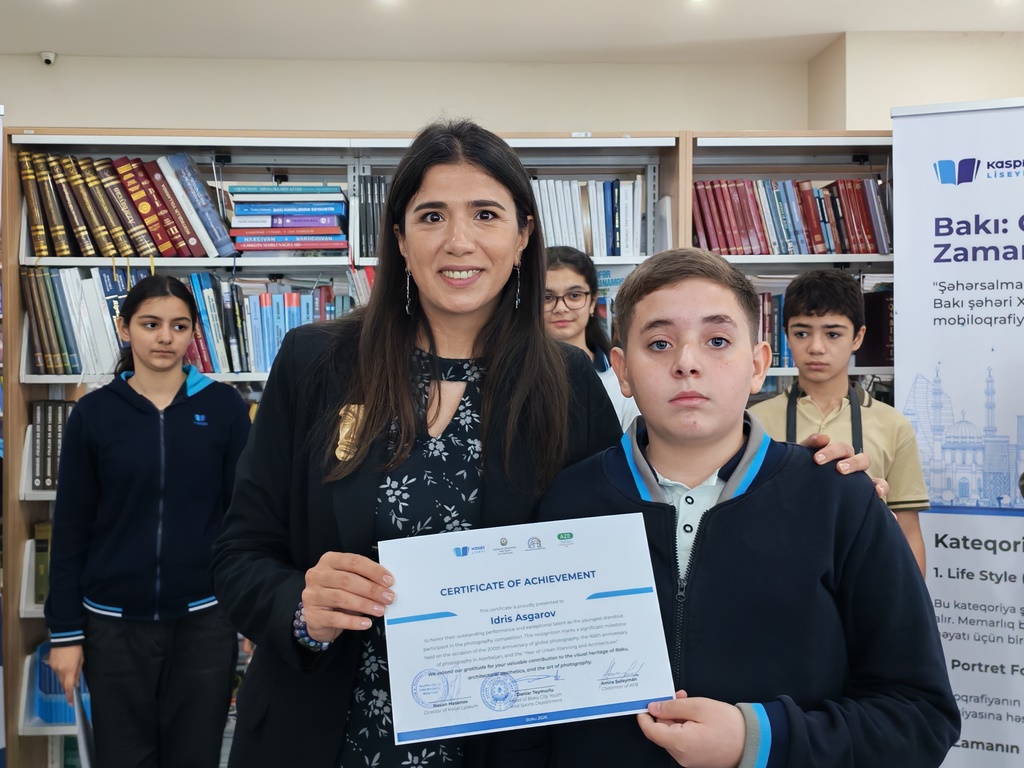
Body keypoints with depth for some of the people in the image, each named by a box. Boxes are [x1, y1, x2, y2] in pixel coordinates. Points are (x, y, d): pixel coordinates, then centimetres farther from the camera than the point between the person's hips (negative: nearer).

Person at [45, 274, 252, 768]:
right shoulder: (93, 413, 0)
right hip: (114, 623, 1)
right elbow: (70, 529, 2)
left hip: (204, 620, -1)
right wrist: (65, 630, 0)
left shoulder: (224, 407, -2)